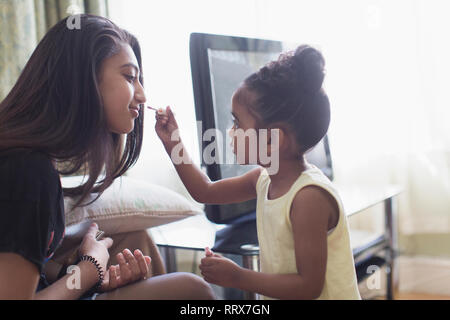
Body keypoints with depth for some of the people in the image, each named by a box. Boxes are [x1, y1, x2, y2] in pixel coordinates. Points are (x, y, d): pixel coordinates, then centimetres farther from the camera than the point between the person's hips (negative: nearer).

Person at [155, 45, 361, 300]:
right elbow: (205, 191, 16)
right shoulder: (264, 179, 1)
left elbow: (309, 285, -21)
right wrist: (173, 143, 11)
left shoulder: (309, 195, -23)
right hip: (281, 297, 7)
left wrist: (238, 277, -18)